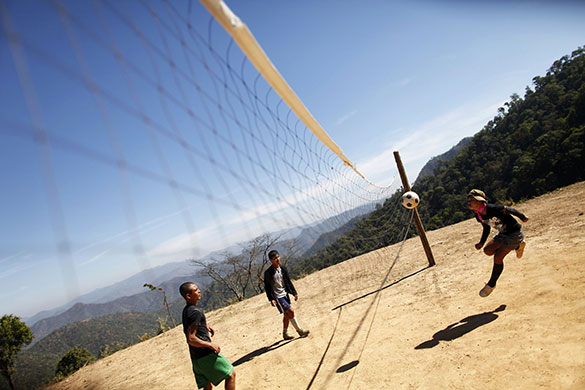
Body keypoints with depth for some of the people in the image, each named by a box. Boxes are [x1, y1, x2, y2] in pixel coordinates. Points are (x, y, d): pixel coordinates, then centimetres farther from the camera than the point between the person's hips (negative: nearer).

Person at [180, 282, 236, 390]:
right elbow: (191, 339, -24)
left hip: (196, 358, 9)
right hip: (206, 355, -9)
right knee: (231, 374, 3)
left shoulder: (186, 310, 12)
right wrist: (210, 345, -16)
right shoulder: (195, 312, -19)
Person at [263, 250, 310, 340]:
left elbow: (288, 282, 12)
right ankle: (299, 330, 1)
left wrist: (294, 293, 10)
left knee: (287, 315, 14)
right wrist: (271, 299, -17)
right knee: (291, 311, -13)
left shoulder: (283, 269, 3)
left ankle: (285, 334, 29)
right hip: (277, 296, -7)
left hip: (285, 294, 7)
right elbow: (267, 287, -11)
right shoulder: (268, 272, -14)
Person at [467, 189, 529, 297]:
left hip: (515, 233, -8)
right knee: (488, 251, 4)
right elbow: (486, 228, 9)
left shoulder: (493, 208, -30)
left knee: (497, 257, -12)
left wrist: (522, 218, -3)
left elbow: (510, 210, -15)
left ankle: (491, 284, 8)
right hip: (503, 234, 8)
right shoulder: (478, 215, -6)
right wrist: (481, 243, 3)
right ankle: (518, 246, 24)